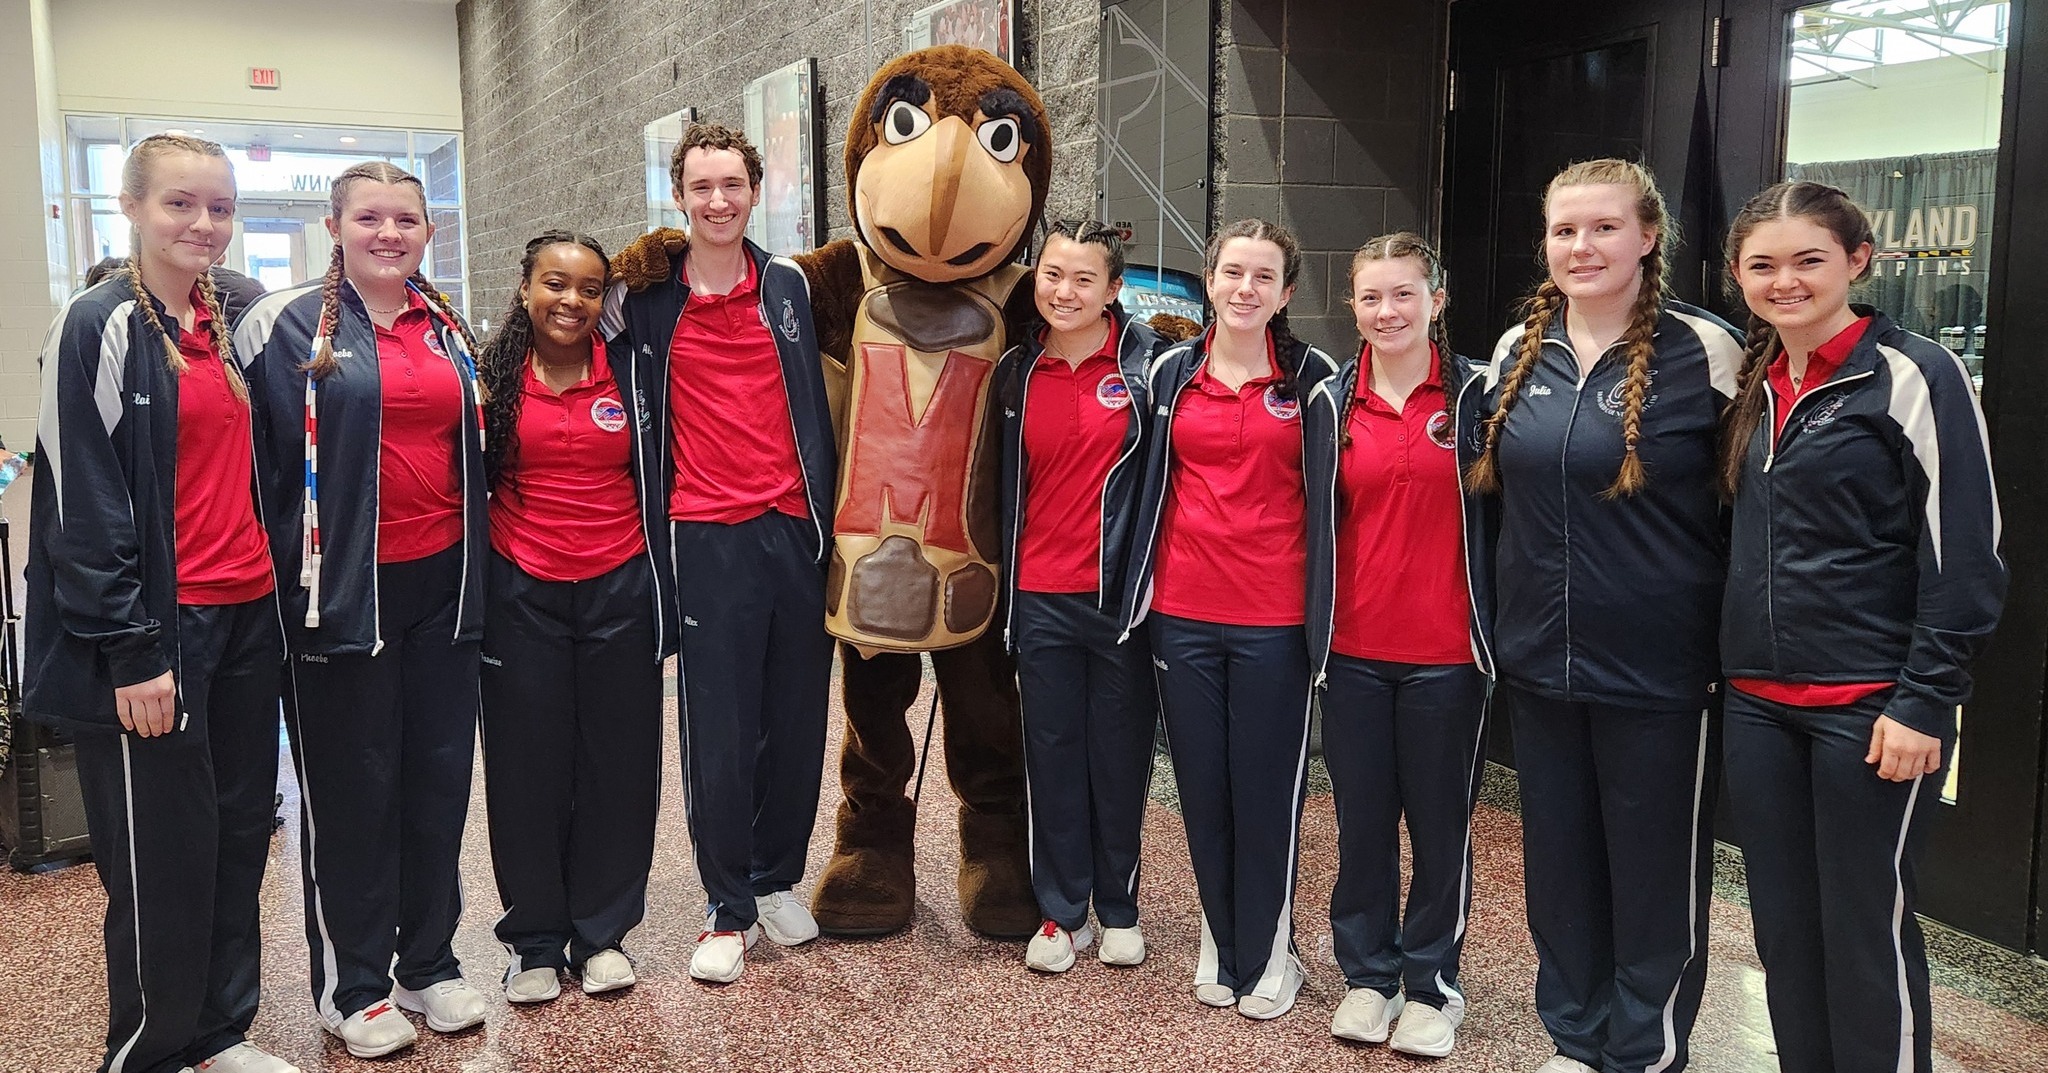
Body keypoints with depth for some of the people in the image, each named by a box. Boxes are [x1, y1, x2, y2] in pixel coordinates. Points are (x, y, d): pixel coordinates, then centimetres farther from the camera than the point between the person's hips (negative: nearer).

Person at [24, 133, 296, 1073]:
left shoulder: (231, 323, 11)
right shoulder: (97, 328, -9)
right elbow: (82, 503, -13)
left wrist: (273, 588, 13)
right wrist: (131, 652, -16)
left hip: (247, 618, 7)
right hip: (158, 632, -7)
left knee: (239, 834, 13)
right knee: (163, 857, 2)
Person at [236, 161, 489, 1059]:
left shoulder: (448, 327, 12)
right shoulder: (287, 326, -4)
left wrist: (478, 572, 14)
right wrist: (282, 575, -10)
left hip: (440, 583, 5)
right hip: (342, 590, -4)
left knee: (439, 775, 10)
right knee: (350, 790, 5)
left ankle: (428, 964, 25)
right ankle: (352, 985, 19)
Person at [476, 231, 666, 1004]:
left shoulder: (628, 374, 3)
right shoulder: (493, 375, 1)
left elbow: (654, 485, 7)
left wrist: (663, 593, 4)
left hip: (618, 592, 1)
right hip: (522, 597, 0)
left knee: (618, 761, 6)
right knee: (528, 766, 6)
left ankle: (602, 931, 22)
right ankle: (535, 940, 21)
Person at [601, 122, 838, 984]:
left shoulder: (790, 285, 8)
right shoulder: (645, 299, 2)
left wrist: (827, 511, 14)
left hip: (795, 527, 2)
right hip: (708, 539, -2)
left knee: (797, 718, 9)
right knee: (718, 733, 1)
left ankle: (777, 879, 28)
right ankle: (728, 910, 17)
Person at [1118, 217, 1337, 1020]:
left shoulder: (1313, 378, 0)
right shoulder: (1171, 373, 7)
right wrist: (1141, 587, 11)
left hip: (1274, 618, -2)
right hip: (1183, 612, 3)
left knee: (1267, 789, 5)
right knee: (1201, 787, 11)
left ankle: (1266, 953, 22)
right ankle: (1221, 943, 27)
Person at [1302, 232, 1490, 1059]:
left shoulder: (1474, 395, -2)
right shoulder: (1332, 403, 5)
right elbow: (1320, 525, 8)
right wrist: (1315, 632, 5)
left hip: (1446, 652, -2)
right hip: (1354, 650, 2)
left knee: (1440, 823, 9)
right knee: (1362, 821, 12)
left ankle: (1431, 984, 25)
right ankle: (1367, 975, 27)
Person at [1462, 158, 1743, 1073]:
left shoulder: (1705, 352, -9)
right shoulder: (1516, 352, 5)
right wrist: (1499, 620, 15)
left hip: (1659, 668, -5)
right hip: (1538, 660, 5)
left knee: (1655, 867, 8)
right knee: (1557, 857, 16)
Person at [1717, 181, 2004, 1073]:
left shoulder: (1914, 378, -8)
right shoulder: (1753, 387, 11)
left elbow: (1964, 557, -11)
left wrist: (1925, 701, -15)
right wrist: (1738, 673, 12)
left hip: (1870, 710, -6)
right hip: (1758, 703, 6)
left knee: (1867, 931, 3)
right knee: (1782, 926, 13)